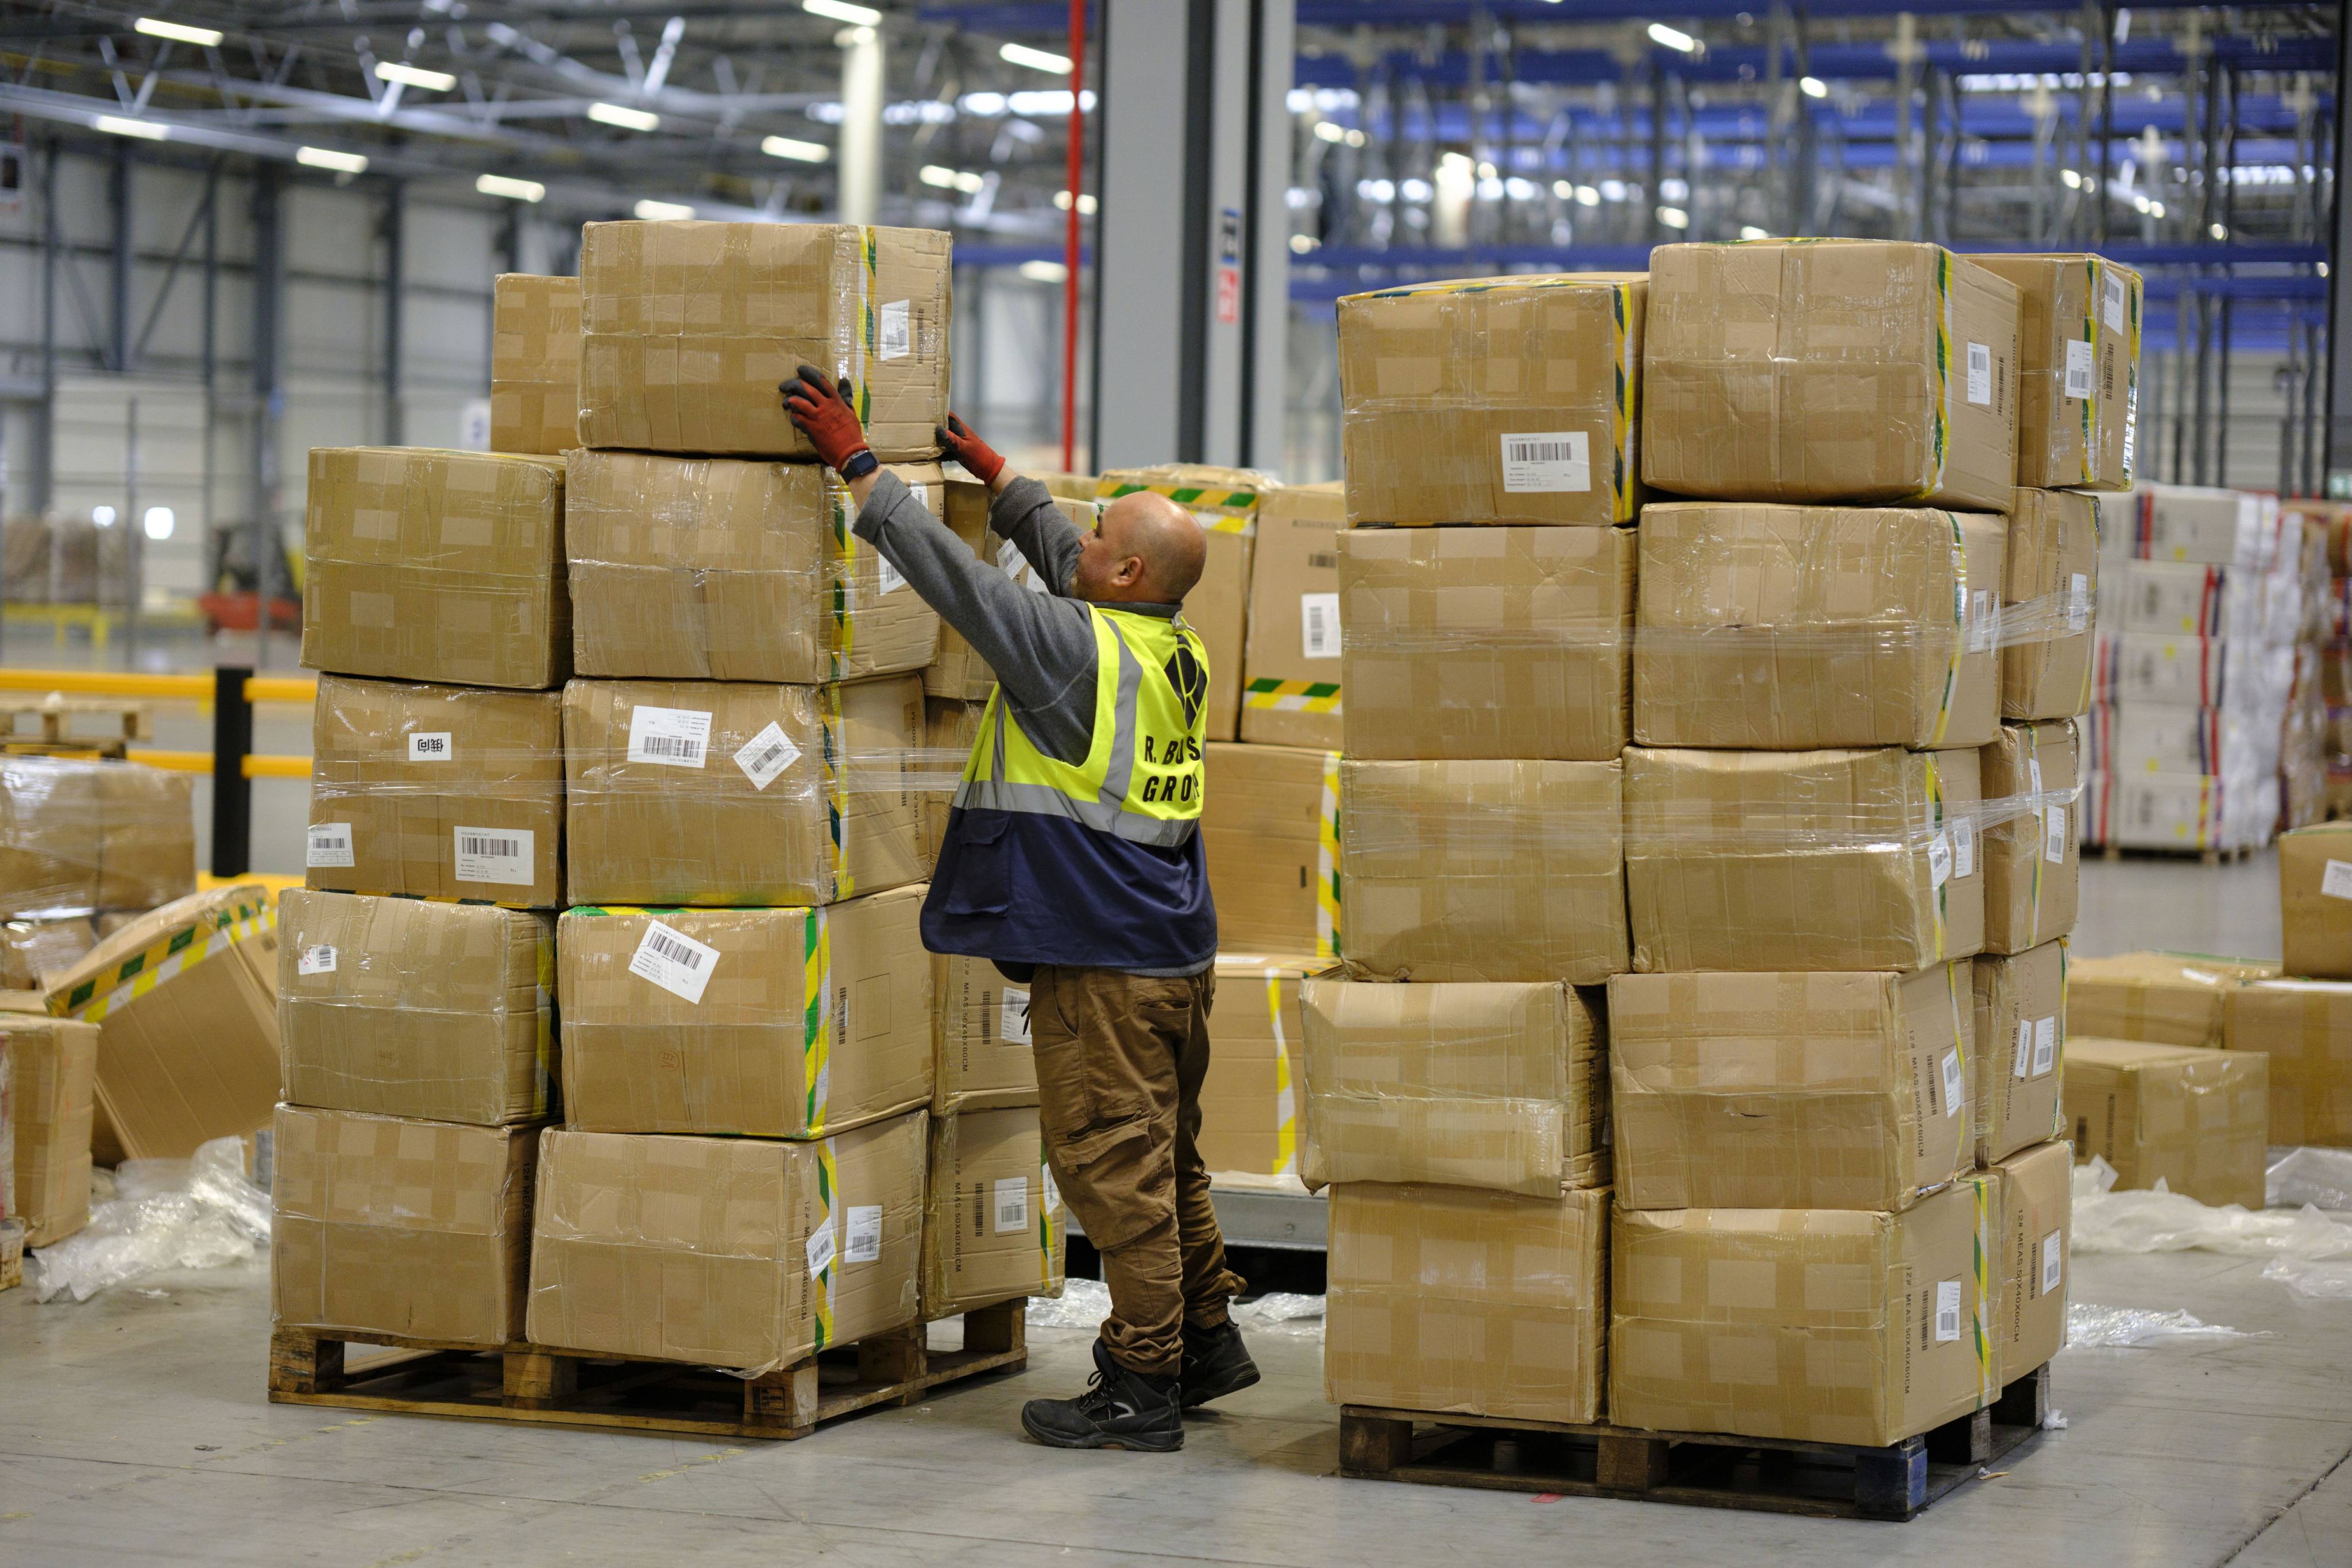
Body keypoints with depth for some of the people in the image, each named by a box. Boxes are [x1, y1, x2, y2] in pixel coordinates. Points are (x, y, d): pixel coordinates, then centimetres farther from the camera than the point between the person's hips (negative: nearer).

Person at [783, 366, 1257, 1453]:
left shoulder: (1082, 649, -15)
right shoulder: (1178, 654, 10)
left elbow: (956, 575, -14)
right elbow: (1062, 566, 27)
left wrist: (858, 463, -7)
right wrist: (993, 473, 36)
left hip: (1105, 961, -9)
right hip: (1175, 953, 9)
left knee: (1112, 1163, -4)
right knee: (1165, 1159, 18)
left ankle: (1143, 1385, 0)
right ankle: (1206, 1340, 28)